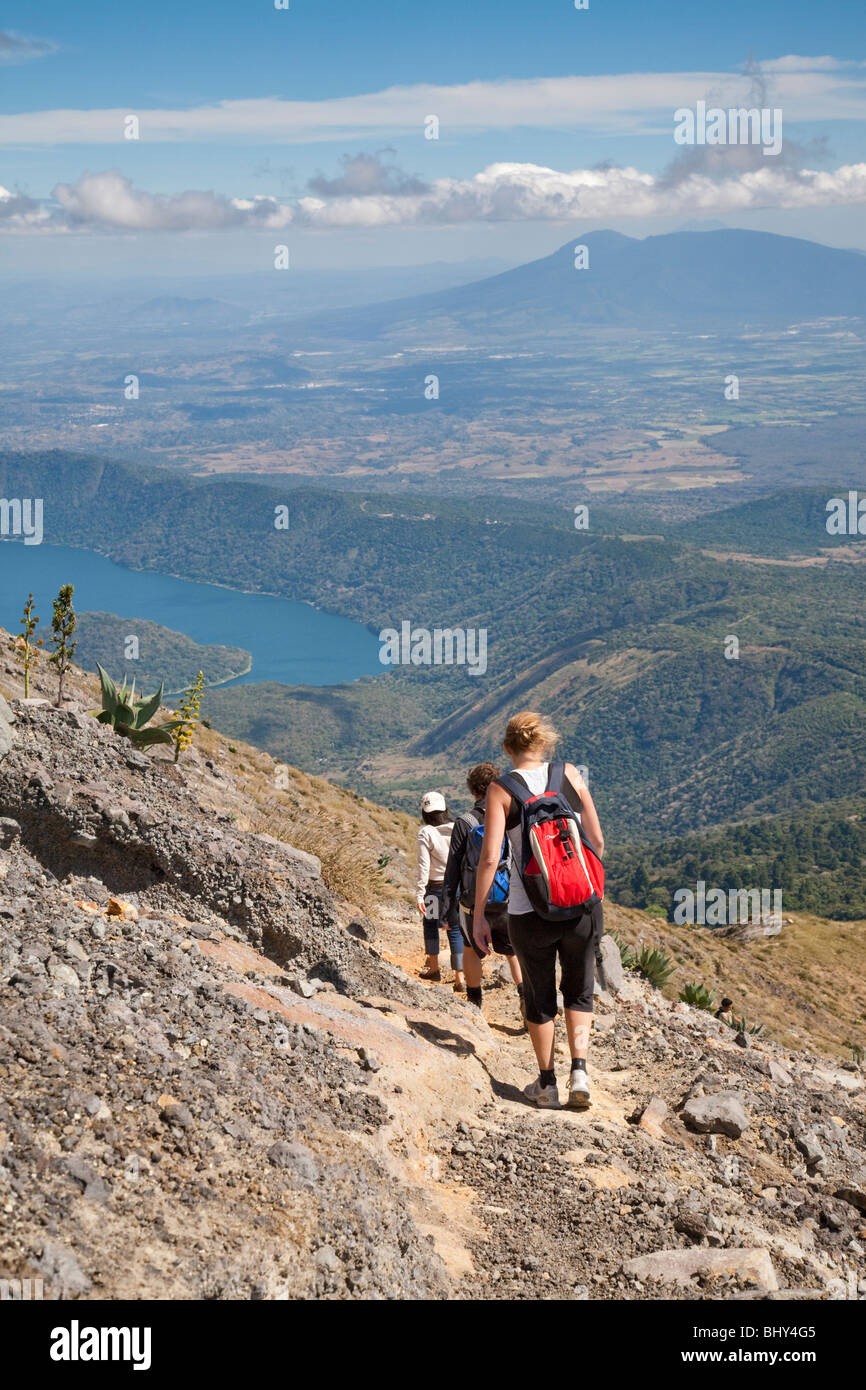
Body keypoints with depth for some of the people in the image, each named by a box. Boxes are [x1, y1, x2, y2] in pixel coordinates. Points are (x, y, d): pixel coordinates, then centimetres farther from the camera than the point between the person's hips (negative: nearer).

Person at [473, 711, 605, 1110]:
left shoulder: (501, 789, -4)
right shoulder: (569, 774, 2)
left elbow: (489, 858, -11)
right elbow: (597, 842, 5)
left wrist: (479, 914, -3)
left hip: (529, 911, -1)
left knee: (539, 997, 18)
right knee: (578, 991, 21)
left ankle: (547, 1084, 27)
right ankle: (579, 1071, 6)